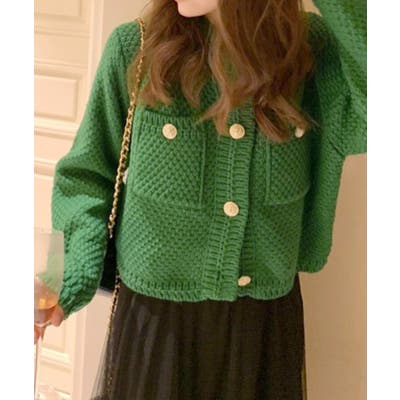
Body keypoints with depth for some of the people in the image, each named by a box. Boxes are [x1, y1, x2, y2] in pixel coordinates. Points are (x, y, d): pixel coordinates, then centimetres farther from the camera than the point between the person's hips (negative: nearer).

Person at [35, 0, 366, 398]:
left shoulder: (314, 48, -7)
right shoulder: (135, 47, -10)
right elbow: (86, 177, -3)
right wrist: (65, 282, -14)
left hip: (269, 321, 2)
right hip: (152, 321, -1)